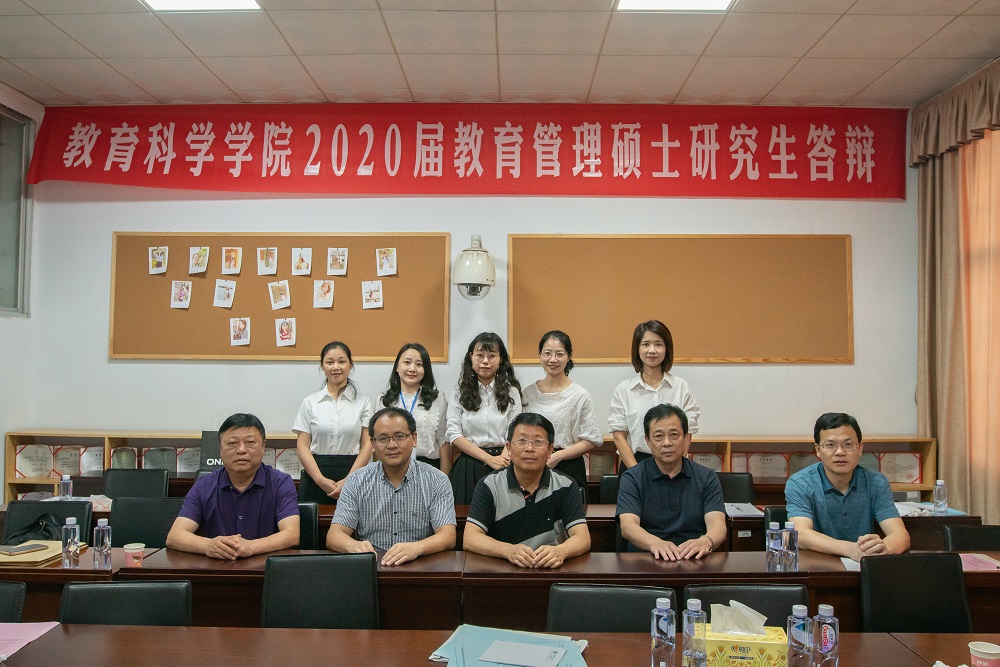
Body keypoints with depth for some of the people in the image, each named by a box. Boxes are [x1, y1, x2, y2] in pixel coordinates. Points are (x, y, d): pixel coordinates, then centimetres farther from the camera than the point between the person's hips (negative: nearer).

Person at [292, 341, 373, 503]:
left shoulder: (363, 402, 5)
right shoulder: (310, 402, 7)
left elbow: (367, 445, 0)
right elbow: (302, 446, 3)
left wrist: (348, 481, -11)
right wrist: (321, 479, -10)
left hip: (353, 474, -1)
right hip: (316, 479, 1)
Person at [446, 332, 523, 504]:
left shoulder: (511, 392, 5)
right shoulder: (459, 392, 5)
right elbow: (453, 434, -3)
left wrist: (502, 460, -19)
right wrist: (489, 459, -12)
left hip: (502, 466, 0)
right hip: (468, 467, 0)